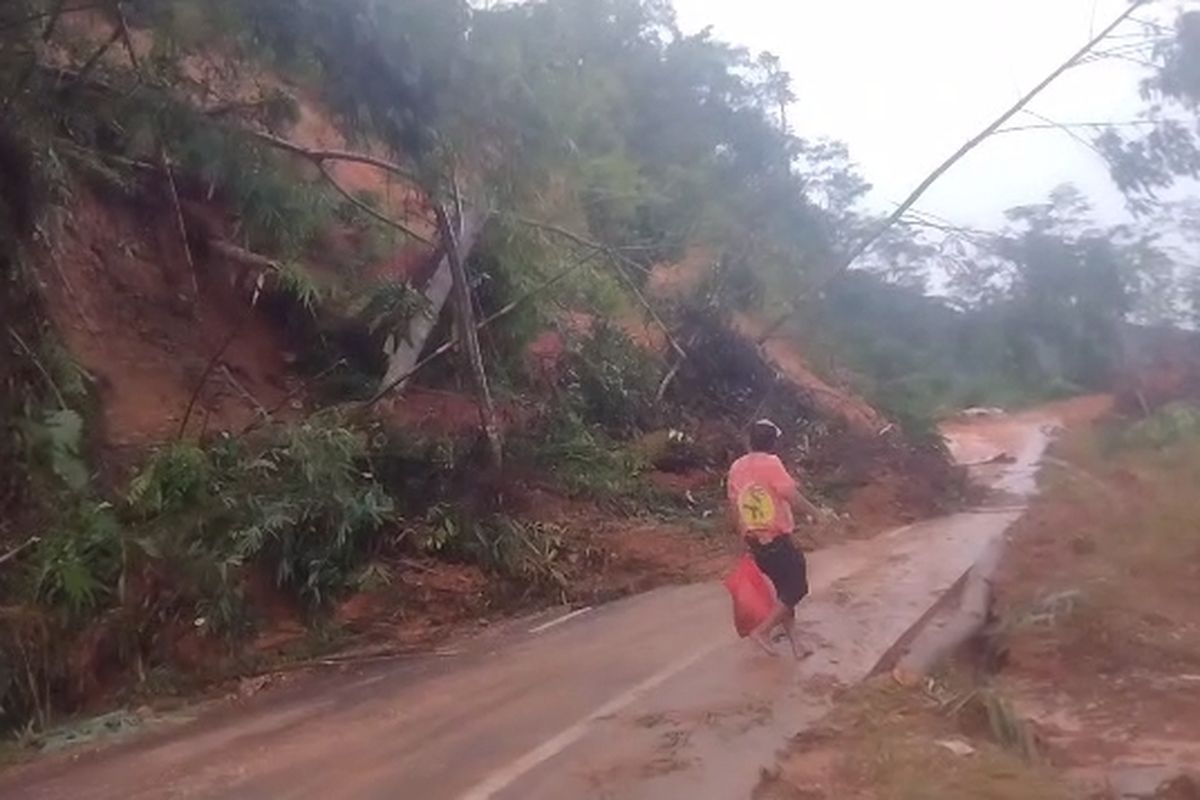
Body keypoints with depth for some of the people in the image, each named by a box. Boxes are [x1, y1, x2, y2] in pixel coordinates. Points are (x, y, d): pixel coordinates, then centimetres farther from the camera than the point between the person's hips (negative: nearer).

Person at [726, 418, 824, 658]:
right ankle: (763, 631, 4)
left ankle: (794, 643, 22)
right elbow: (793, 497, -19)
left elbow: (734, 508, 11)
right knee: (796, 588, 8)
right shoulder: (771, 463, -15)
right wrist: (816, 512, -2)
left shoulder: (736, 467, 6)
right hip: (777, 540, -7)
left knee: (784, 590, 18)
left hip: (755, 542, 7)